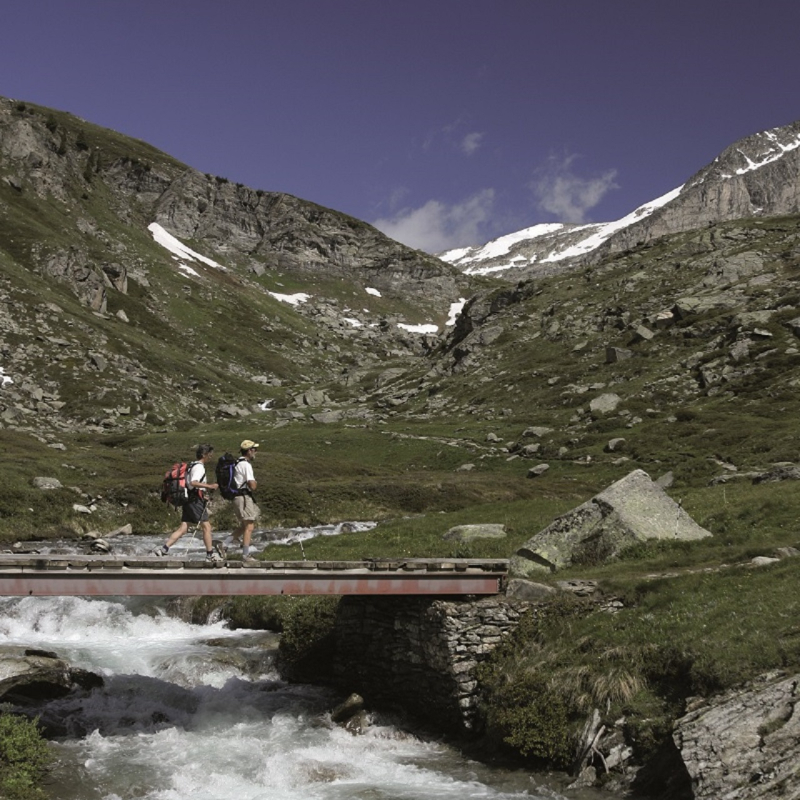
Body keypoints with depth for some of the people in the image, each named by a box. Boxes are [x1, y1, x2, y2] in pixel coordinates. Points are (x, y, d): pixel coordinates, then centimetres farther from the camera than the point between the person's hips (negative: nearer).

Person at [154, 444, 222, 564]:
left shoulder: (192, 466, 19)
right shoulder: (199, 467, -11)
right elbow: (193, 482, -26)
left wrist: (206, 487, 24)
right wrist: (209, 486, -22)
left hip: (189, 500, 9)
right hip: (196, 501, -9)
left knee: (183, 528, 6)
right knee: (206, 527, -2)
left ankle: (163, 549, -1)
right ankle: (210, 555, 3)